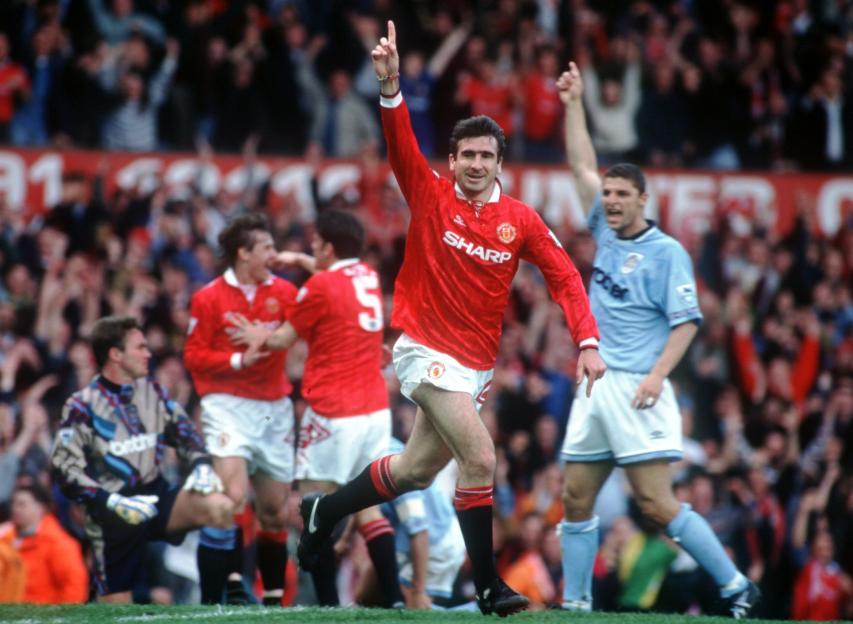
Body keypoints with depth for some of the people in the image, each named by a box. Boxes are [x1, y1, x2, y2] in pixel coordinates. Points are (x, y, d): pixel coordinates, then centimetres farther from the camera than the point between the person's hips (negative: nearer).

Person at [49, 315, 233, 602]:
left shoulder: (151, 391, 8)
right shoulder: (83, 406, -8)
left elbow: (183, 431, 14)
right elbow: (65, 469, -13)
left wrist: (201, 465, -8)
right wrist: (113, 502, -24)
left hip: (156, 494, 4)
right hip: (113, 513, -4)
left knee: (220, 506, -23)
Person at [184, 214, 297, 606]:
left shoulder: (283, 292, 7)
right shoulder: (209, 298, -3)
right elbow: (194, 356, -4)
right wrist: (238, 360, -14)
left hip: (274, 408, 4)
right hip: (228, 405, -4)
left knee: (275, 510, 9)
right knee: (233, 494, -23)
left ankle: (274, 598, 20)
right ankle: (230, 583, -20)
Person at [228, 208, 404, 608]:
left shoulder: (320, 286, -10)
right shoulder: (367, 276, 10)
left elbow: (283, 339, 1)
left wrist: (259, 336, 19)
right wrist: (298, 259, 39)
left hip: (333, 413, -7)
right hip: (375, 409, 7)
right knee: (366, 505, 9)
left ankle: (329, 603, -6)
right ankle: (394, 598, 0)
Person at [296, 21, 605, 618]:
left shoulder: (521, 220, 0)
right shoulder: (431, 195, -5)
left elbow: (564, 277, -3)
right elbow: (401, 143, -18)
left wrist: (587, 341, -16)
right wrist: (391, 85, -34)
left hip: (477, 363, 5)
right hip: (426, 350, -5)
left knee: (415, 470, 15)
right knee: (480, 458, -19)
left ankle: (324, 511, 38)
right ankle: (487, 584, -10)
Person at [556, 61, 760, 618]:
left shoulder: (666, 252, -6)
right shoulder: (607, 234, 13)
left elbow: (687, 321, -10)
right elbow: (583, 166, 20)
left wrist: (657, 374, -21)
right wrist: (574, 105, 19)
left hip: (636, 390, -8)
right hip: (595, 385, 8)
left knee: (656, 503, -13)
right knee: (577, 498, 6)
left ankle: (737, 588, -9)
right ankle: (576, 604, 12)